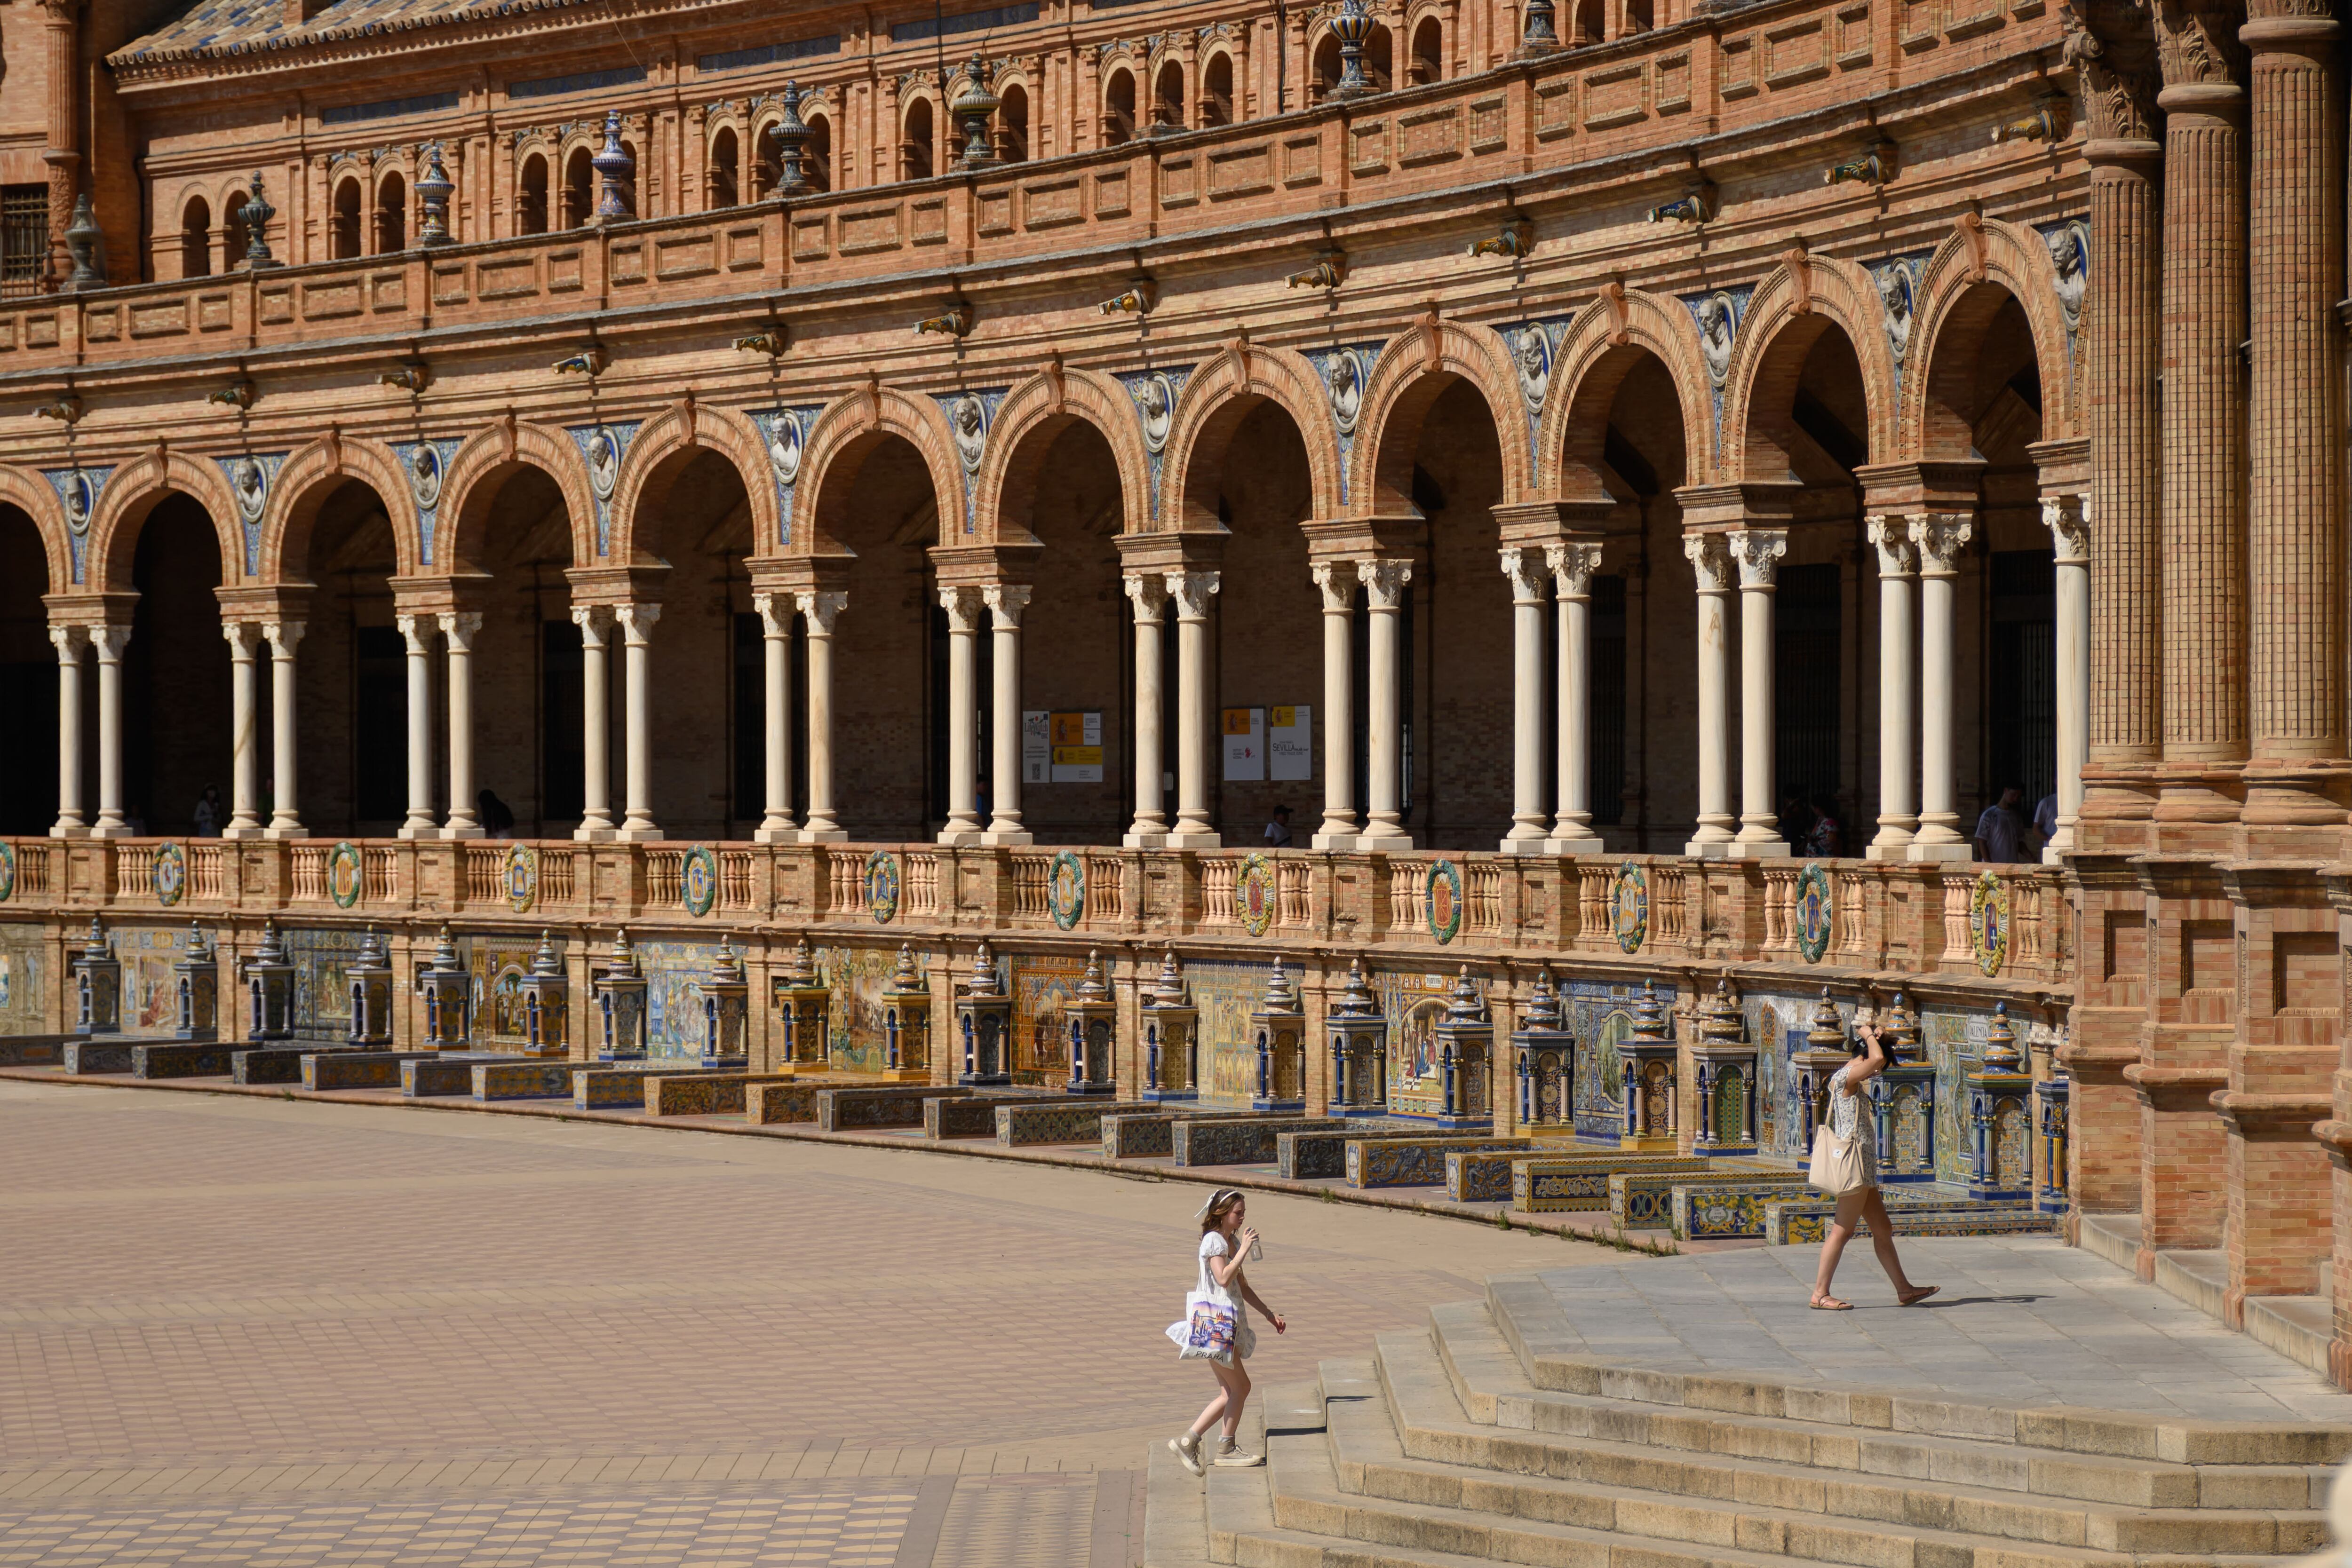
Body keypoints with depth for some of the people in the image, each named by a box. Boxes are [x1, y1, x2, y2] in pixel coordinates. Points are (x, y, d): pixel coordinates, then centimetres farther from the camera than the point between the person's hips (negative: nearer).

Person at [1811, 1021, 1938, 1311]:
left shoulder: (1853, 1082, 16)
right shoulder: (1844, 1078, -14)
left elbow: (1877, 1063, 31)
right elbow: (1877, 1059, -30)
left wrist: (1872, 1036, 15)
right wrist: (1870, 1037, -11)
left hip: (1863, 1170, 10)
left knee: (1883, 1229, 13)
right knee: (1842, 1230, -7)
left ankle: (1904, 1289, 18)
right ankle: (1820, 1294, -5)